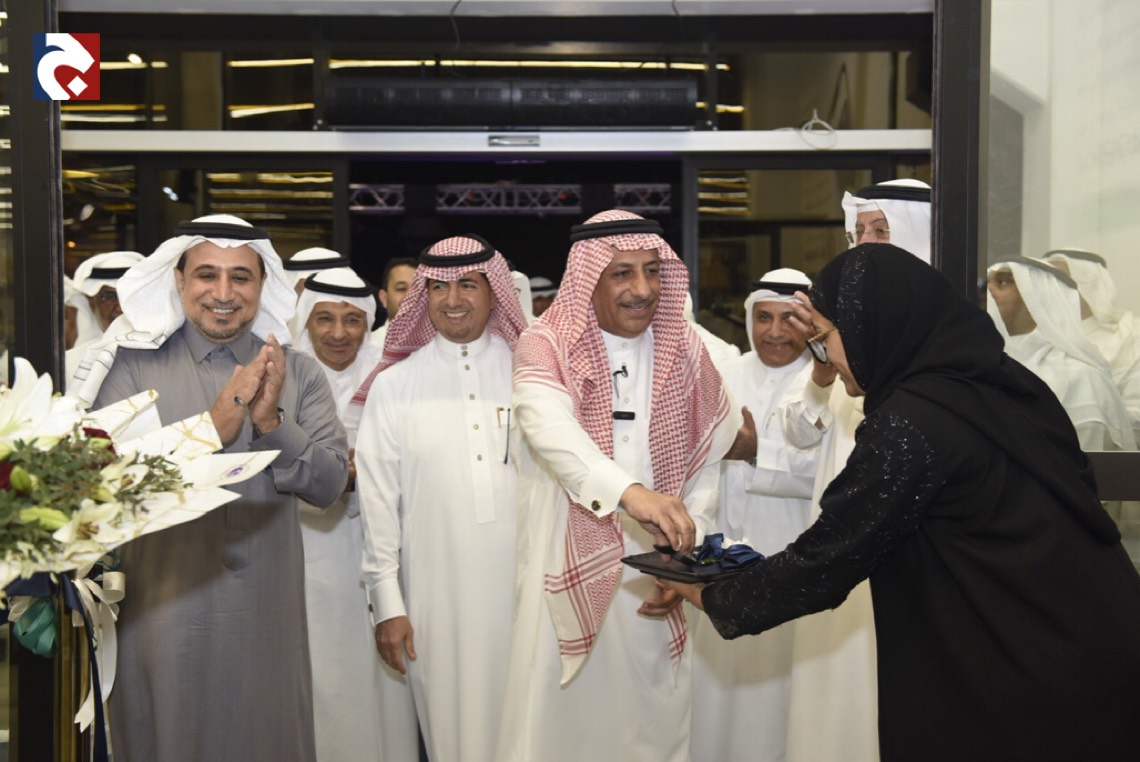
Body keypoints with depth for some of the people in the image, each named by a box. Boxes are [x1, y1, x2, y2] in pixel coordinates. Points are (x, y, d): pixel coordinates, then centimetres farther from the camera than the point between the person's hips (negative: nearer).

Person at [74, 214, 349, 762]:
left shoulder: (297, 373, 3)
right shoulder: (133, 367, -3)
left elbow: (329, 484, -4)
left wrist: (271, 422, -19)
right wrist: (215, 426, -22)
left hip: (266, 614, 2)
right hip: (163, 610, -2)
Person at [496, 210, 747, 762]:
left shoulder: (685, 352, 5)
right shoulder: (546, 345, -7)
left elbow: (704, 468, 8)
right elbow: (548, 426, -27)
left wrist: (686, 554, -6)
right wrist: (631, 492, -44)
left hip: (652, 584, 3)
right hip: (566, 577, -3)